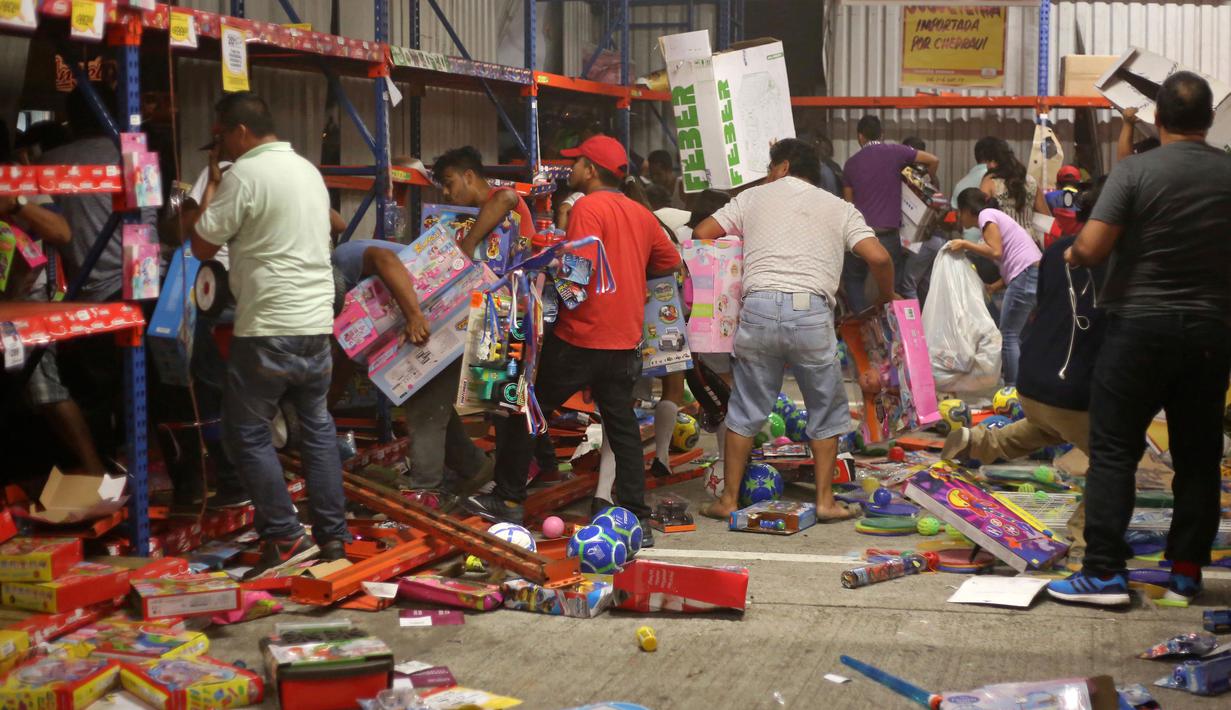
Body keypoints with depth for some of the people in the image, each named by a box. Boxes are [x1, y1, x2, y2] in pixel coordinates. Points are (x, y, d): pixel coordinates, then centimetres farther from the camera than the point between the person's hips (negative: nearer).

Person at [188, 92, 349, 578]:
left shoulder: (244, 175, -11)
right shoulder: (308, 170, 14)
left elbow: (202, 246, -6)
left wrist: (212, 182, 5)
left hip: (268, 329, -8)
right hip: (317, 323, 8)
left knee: (247, 434, 2)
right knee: (317, 427, 14)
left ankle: (285, 538, -1)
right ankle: (332, 534, 15)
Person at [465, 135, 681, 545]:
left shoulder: (588, 208, -13)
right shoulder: (641, 214, 10)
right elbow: (670, 262, 20)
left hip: (581, 337, -6)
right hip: (625, 341, 7)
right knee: (623, 427, 10)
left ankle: (509, 501, 15)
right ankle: (636, 519, 8)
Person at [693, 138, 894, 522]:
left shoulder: (753, 197, 17)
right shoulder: (839, 208, 16)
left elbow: (702, 234, 12)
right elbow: (879, 257, 4)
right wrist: (887, 301, 21)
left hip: (759, 307, 1)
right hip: (811, 311, 0)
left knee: (745, 410, 12)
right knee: (826, 411, 15)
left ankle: (728, 500, 16)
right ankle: (825, 500, 16)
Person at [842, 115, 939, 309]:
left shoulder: (852, 163, 5)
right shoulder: (895, 152, -1)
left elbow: (848, 201, 11)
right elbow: (934, 161, 0)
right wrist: (931, 184, 18)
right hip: (888, 234, -1)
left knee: (853, 280, 16)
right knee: (893, 284, 9)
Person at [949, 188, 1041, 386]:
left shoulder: (986, 215, -1)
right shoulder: (997, 217, 26)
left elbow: (996, 252, -13)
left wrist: (965, 245, -7)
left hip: (1026, 274, -9)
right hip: (1037, 274, 9)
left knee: (1008, 335, -5)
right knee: (1015, 335, 12)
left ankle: (1013, 389, -7)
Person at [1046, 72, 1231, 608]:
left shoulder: (1135, 171, -11)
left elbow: (1091, 248, -17)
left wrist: (1072, 256, 4)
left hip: (1142, 325, -3)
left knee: (1114, 450, 2)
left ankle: (1104, 572, -3)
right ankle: (1186, 572, 16)